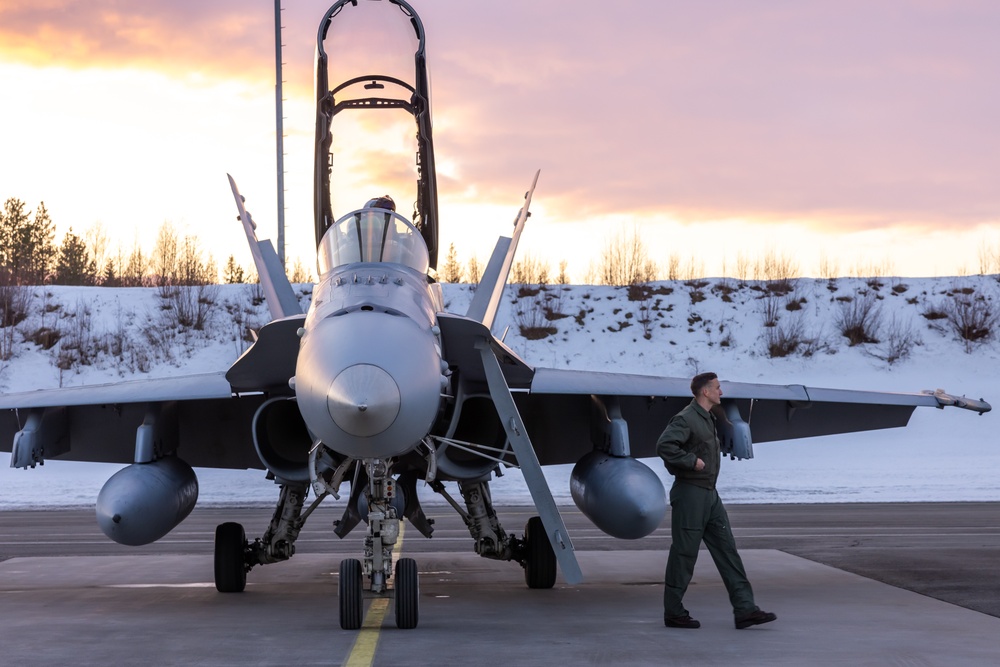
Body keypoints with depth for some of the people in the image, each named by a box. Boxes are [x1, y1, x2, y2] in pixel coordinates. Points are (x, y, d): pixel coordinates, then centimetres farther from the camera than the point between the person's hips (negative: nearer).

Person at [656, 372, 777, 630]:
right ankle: (674, 613, 8)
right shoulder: (686, 419, -14)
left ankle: (745, 610, 2)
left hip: (710, 495, 9)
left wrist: (714, 457, 14)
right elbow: (664, 446, -27)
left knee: (727, 550, 4)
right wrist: (693, 461, -21)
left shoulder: (708, 419, 17)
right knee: (684, 553, -2)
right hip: (690, 494, -9)